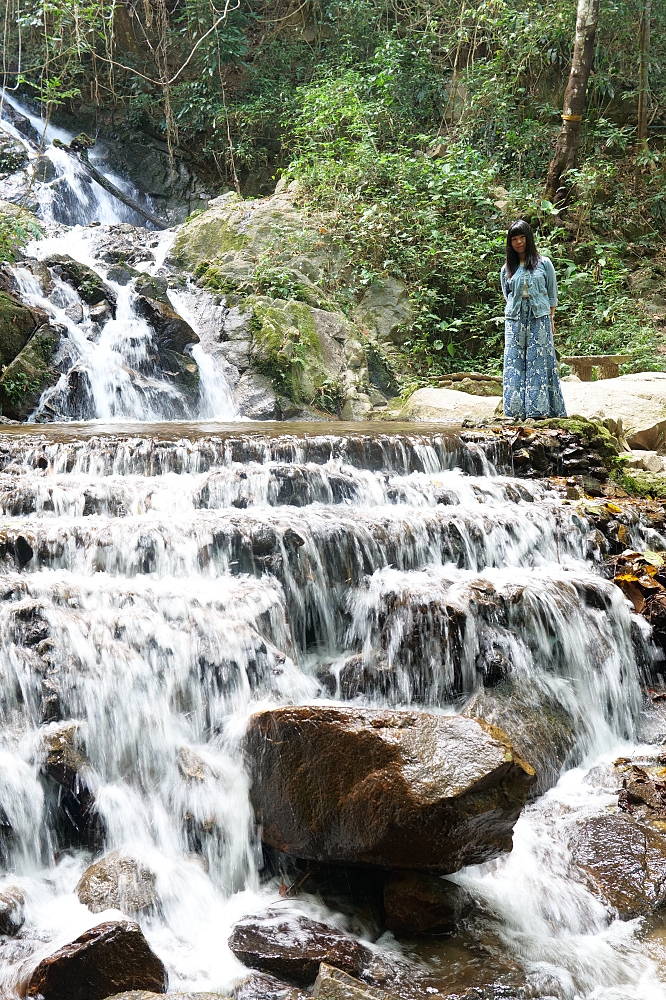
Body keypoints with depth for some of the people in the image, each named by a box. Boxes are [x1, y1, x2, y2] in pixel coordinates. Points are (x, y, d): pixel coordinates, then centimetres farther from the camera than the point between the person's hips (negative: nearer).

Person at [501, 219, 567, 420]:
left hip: (539, 320, -2)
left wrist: (549, 319, 2)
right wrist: (516, 311, 5)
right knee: (514, 364, -3)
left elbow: (552, 295, 7)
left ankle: (539, 410, -6)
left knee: (538, 363, -4)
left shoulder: (544, 264, 5)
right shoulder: (507, 269, 11)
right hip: (515, 321, 2)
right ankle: (517, 410, -3)